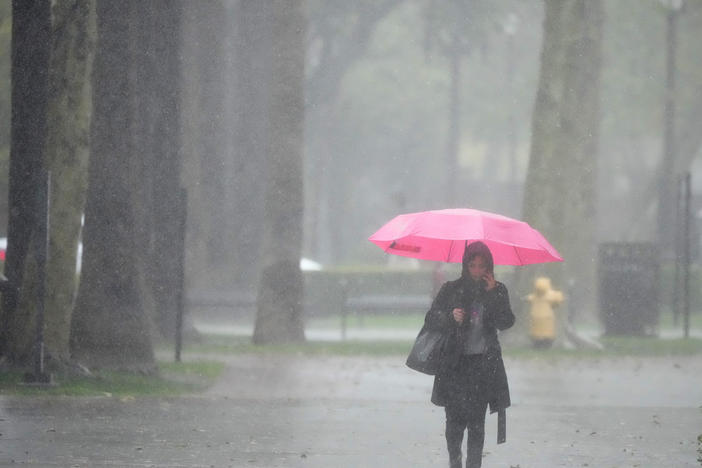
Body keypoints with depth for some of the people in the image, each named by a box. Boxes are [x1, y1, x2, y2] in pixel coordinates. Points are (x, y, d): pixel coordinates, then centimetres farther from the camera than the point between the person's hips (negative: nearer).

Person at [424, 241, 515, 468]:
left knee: (477, 422, -4)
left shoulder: (498, 291, 7)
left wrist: (493, 294, -14)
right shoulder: (451, 290, 4)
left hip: (484, 364, 0)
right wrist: (450, 317, -17)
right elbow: (430, 319, 2)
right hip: (455, 364, 0)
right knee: (456, 419, -5)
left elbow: (506, 323, -5)